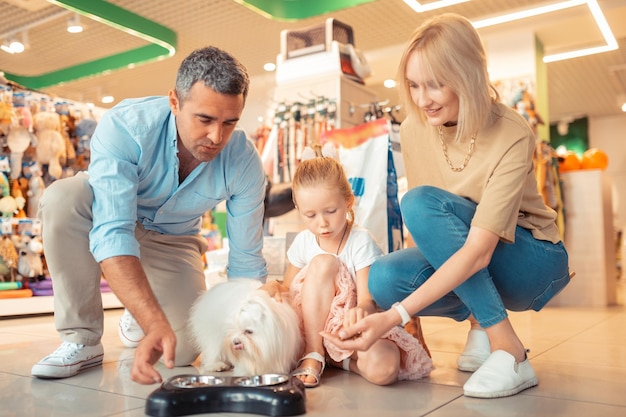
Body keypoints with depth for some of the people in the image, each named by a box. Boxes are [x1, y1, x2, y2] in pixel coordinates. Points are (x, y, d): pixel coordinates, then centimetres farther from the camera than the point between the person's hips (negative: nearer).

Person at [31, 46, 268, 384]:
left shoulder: (245, 163, -26)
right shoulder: (124, 126, -34)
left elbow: (246, 261, -17)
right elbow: (112, 233, -42)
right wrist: (156, 325, -52)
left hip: (172, 240, 1)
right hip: (109, 213, -1)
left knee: (181, 351, -17)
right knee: (63, 197, -35)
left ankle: (136, 318, 20)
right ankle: (81, 339, -18)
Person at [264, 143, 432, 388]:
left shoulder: (361, 242, -13)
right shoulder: (303, 242, 0)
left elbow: (368, 300, -21)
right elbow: (288, 289, 10)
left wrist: (361, 310, -47)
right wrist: (274, 287, -15)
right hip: (311, 327, 3)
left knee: (383, 368, -37)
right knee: (323, 263, -25)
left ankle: (340, 359, -3)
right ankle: (314, 354, -17)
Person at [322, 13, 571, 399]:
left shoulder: (512, 136, -26)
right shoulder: (414, 129, -9)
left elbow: (479, 251, -34)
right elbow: (421, 229, -3)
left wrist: (394, 316, -41)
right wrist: (413, 312, -11)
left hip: (531, 263, -4)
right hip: (457, 262, 5)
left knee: (421, 201, -30)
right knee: (384, 278, -27)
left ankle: (509, 351, -23)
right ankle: (478, 322, 2)